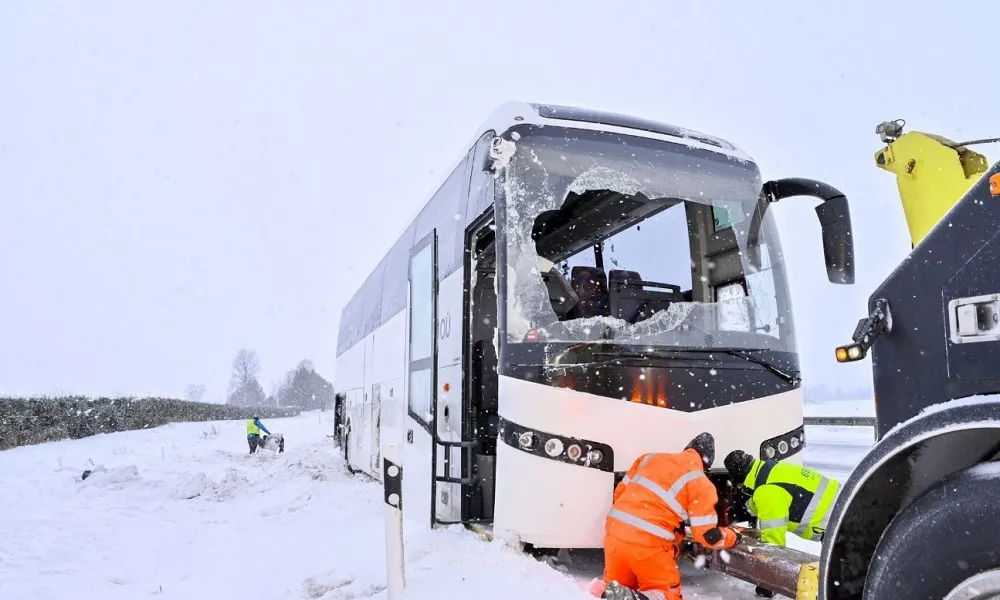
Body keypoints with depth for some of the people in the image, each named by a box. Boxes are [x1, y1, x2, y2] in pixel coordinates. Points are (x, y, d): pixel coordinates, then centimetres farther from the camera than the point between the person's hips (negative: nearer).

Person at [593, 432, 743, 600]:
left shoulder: (650, 457, 14)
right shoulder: (700, 484, 0)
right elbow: (708, 535, 1)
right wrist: (733, 536, 22)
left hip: (615, 531, 5)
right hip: (649, 544, -5)